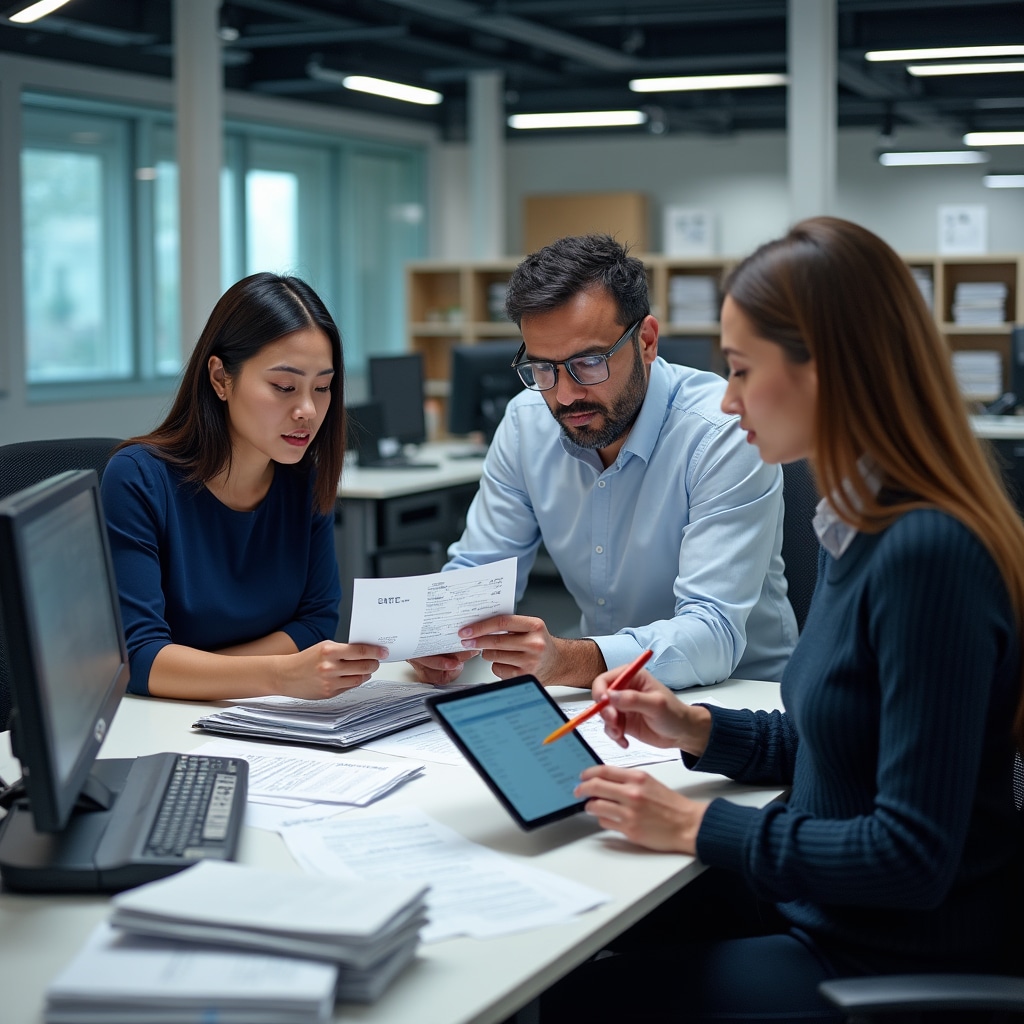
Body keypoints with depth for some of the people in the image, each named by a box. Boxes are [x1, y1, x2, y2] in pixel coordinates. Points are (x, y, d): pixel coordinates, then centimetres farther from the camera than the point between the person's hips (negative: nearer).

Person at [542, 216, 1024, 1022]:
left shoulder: (926, 554, -26)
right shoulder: (862, 528, 5)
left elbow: (912, 856, -26)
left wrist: (699, 827, -18)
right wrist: (698, 730, 4)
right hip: (826, 911, 9)